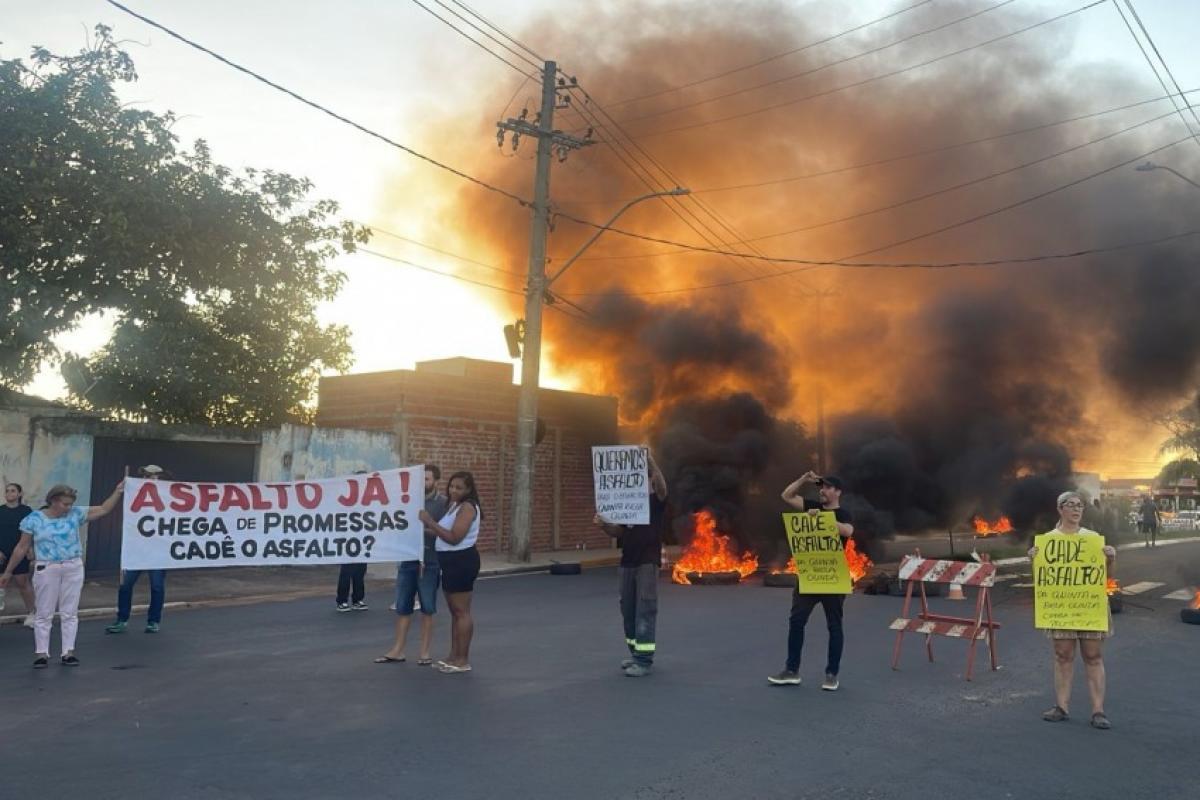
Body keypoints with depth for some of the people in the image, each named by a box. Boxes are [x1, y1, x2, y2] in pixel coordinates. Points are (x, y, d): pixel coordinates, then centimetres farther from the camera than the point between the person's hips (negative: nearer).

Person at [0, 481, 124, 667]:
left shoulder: (75, 514, 1)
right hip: (47, 570, -2)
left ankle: (68, 652, 11)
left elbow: (104, 509, 4)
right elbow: (22, 548, 3)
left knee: (70, 613, 6)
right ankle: (41, 653, 12)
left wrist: (118, 491, -5)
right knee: (44, 613, 4)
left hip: (74, 569, 2)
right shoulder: (34, 519, -4)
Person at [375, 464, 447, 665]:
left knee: (427, 609, 5)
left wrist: (424, 529, -18)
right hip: (408, 560, 4)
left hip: (430, 562, -4)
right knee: (402, 607, 7)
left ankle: (425, 652, 15)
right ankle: (397, 650, 16)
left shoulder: (444, 503, -4)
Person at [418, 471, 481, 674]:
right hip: (451, 561, 10)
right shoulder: (454, 506, 16)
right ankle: (454, 656, 21)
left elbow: (454, 538, -22)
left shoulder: (467, 507, -15)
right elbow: (445, 534, 13)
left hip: (462, 561, -10)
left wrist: (430, 522, -20)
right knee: (454, 611, 14)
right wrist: (429, 526, 2)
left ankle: (463, 660, 0)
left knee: (461, 611, -5)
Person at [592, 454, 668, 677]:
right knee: (628, 609, 10)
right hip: (627, 562, 7)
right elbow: (619, 531, 14)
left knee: (645, 610, -8)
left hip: (648, 562, -6)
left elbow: (661, 484, -24)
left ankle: (644, 660, -8)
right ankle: (636, 653, 22)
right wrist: (603, 524, -6)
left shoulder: (657, 501, -3)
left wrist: (649, 459, -33)